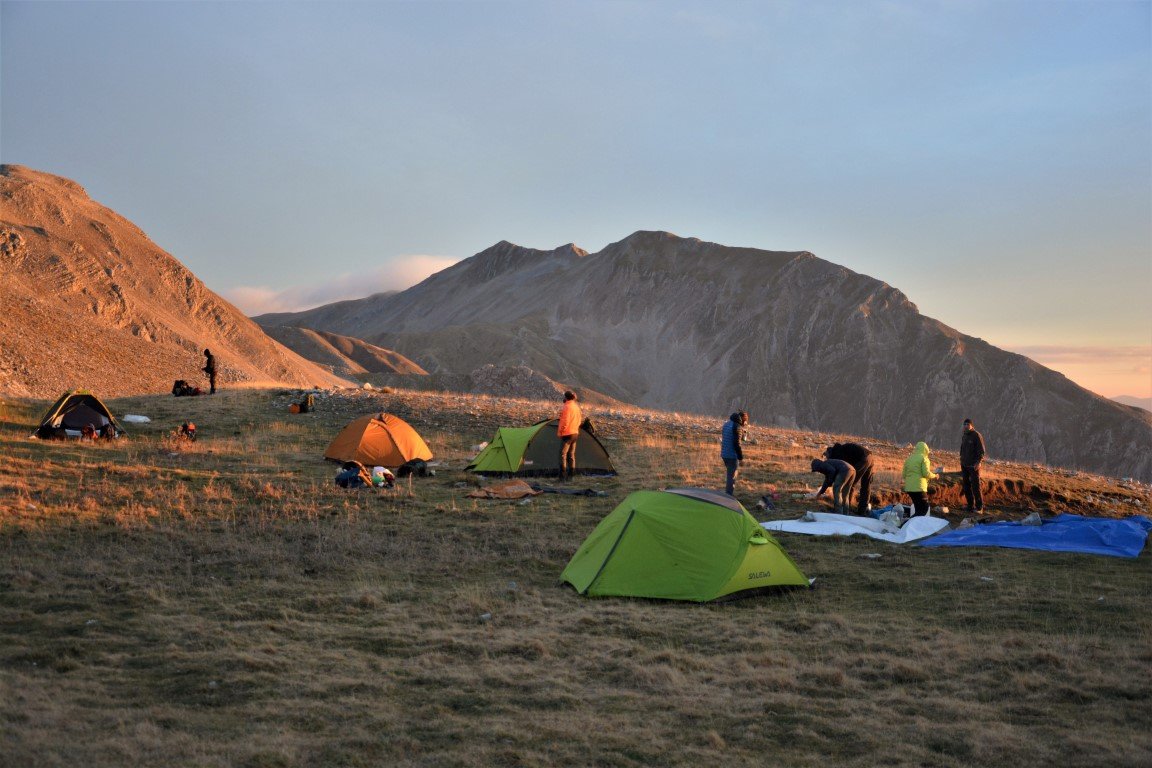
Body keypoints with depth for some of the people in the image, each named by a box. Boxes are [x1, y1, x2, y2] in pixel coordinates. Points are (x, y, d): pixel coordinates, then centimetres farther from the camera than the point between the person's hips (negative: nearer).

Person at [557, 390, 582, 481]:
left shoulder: (567, 407, -17)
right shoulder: (577, 407, 12)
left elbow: (565, 422, -20)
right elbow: (579, 420, 19)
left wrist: (559, 432, -12)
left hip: (567, 434, -9)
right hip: (575, 433, 9)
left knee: (563, 454, -6)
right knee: (571, 454, 12)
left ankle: (562, 475, -10)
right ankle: (570, 475, 13)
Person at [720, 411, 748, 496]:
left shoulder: (726, 424, 12)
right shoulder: (737, 427, -15)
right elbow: (737, 443, -20)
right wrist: (741, 457, -14)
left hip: (724, 454, 9)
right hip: (732, 455, -9)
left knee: (729, 474, 21)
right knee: (732, 476, -1)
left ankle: (727, 494, 30)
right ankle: (729, 496, 1)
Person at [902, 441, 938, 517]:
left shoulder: (909, 459, 16)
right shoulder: (923, 458, -4)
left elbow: (904, 475, 15)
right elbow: (926, 473, -11)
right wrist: (934, 476, 7)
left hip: (909, 488, 7)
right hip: (919, 488, -7)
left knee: (918, 509, 15)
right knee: (924, 509, -3)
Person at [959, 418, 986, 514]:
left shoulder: (977, 436, -10)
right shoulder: (964, 435, 11)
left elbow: (981, 451, -12)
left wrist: (978, 462, -21)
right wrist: (961, 459, 17)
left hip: (973, 465, -7)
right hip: (964, 465, 7)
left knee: (975, 486, -8)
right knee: (966, 486, 7)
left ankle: (979, 508, -5)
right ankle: (971, 506, 13)